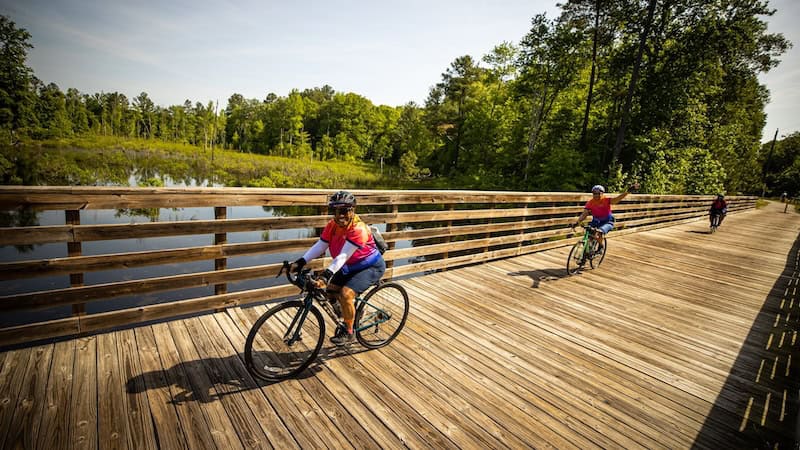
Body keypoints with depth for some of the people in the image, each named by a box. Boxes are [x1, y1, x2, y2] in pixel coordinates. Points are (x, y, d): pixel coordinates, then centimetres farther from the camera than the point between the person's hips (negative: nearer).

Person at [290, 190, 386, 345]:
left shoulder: (358, 229, -30)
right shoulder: (332, 225, -8)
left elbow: (343, 256, -37)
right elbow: (319, 246, -12)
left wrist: (326, 274, -46)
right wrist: (300, 262, -23)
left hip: (371, 267, -8)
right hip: (352, 267, 8)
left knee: (346, 293, -23)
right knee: (330, 289, 4)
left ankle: (347, 332, 0)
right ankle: (352, 310, 29)